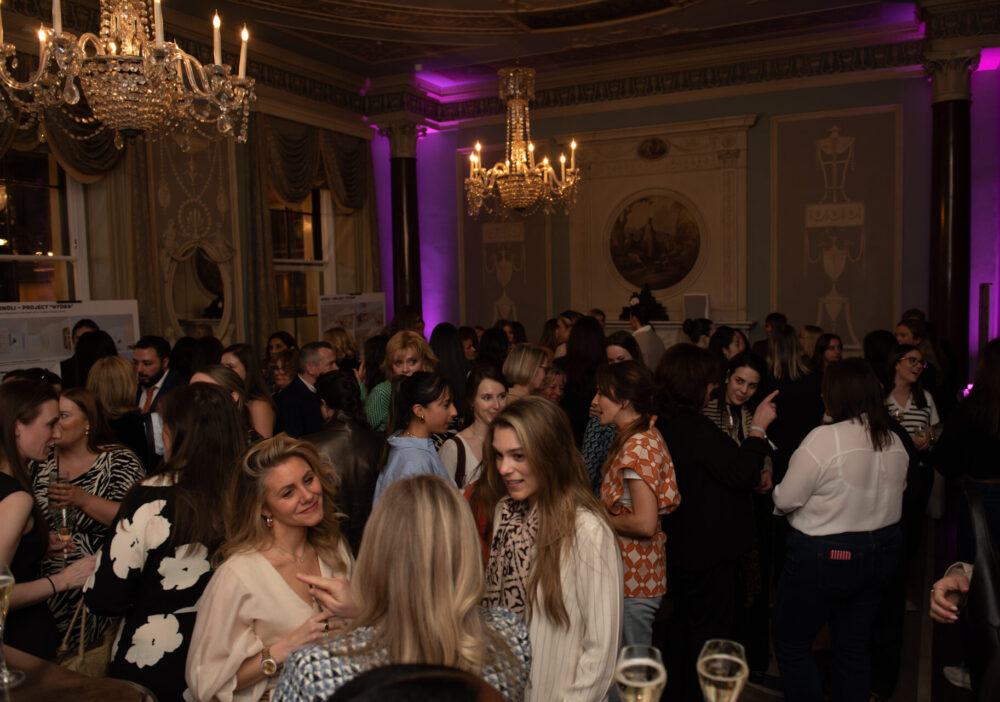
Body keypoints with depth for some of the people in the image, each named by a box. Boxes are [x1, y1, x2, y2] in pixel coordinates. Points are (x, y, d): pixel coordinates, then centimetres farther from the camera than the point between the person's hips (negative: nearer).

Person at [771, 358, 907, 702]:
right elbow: (895, 493, 16)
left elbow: (786, 499, -18)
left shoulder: (824, 438, -21)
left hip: (825, 557, -7)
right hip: (882, 551, 7)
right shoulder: (895, 442, 3)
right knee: (854, 646, 19)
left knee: (791, 643, 10)